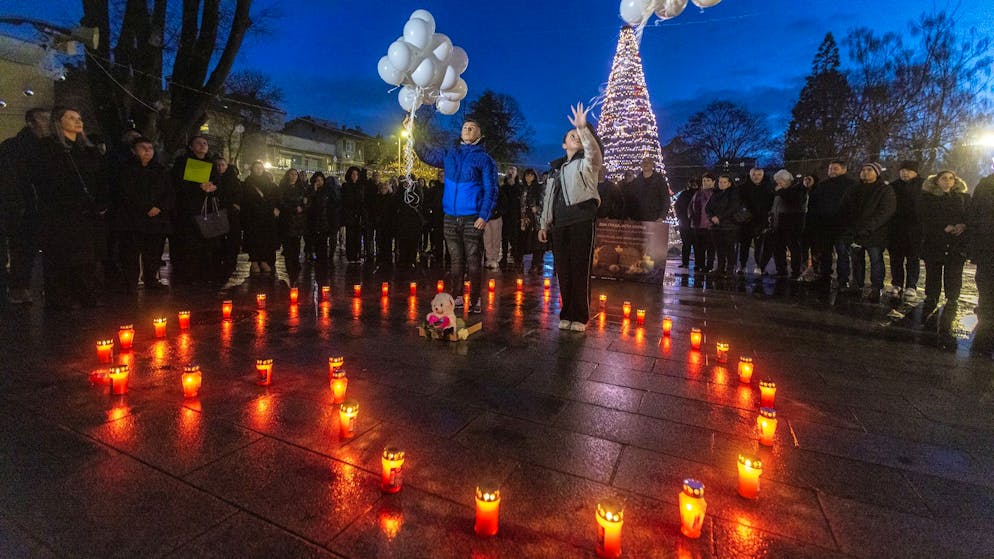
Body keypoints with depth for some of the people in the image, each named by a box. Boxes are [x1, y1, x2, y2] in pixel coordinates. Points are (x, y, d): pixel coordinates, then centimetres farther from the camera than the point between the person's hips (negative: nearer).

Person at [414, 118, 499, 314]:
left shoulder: (484, 158, 1)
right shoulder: (448, 154, 15)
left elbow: (490, 190, -4)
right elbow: (426, 155, 24)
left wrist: (484, 216, -14)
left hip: (472, 218, -4)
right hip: (450, 217, 4)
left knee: (472, 260, -4)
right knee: (455, 260, 8)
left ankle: (475, 301, 4)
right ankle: (457, 298, 16)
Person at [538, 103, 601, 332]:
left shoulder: (586, 163, 8)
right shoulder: (556, 167, 23)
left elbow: (594, 151, -17)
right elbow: (549, 197, 23)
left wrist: (583, 128, -30)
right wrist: (544, 224, 18)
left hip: (582, 220, -5)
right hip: (559, 223, 5)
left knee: (580, 270, -6)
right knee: (563, 270, 5)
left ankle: (580, 317, 1)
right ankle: (567, 314, 14)